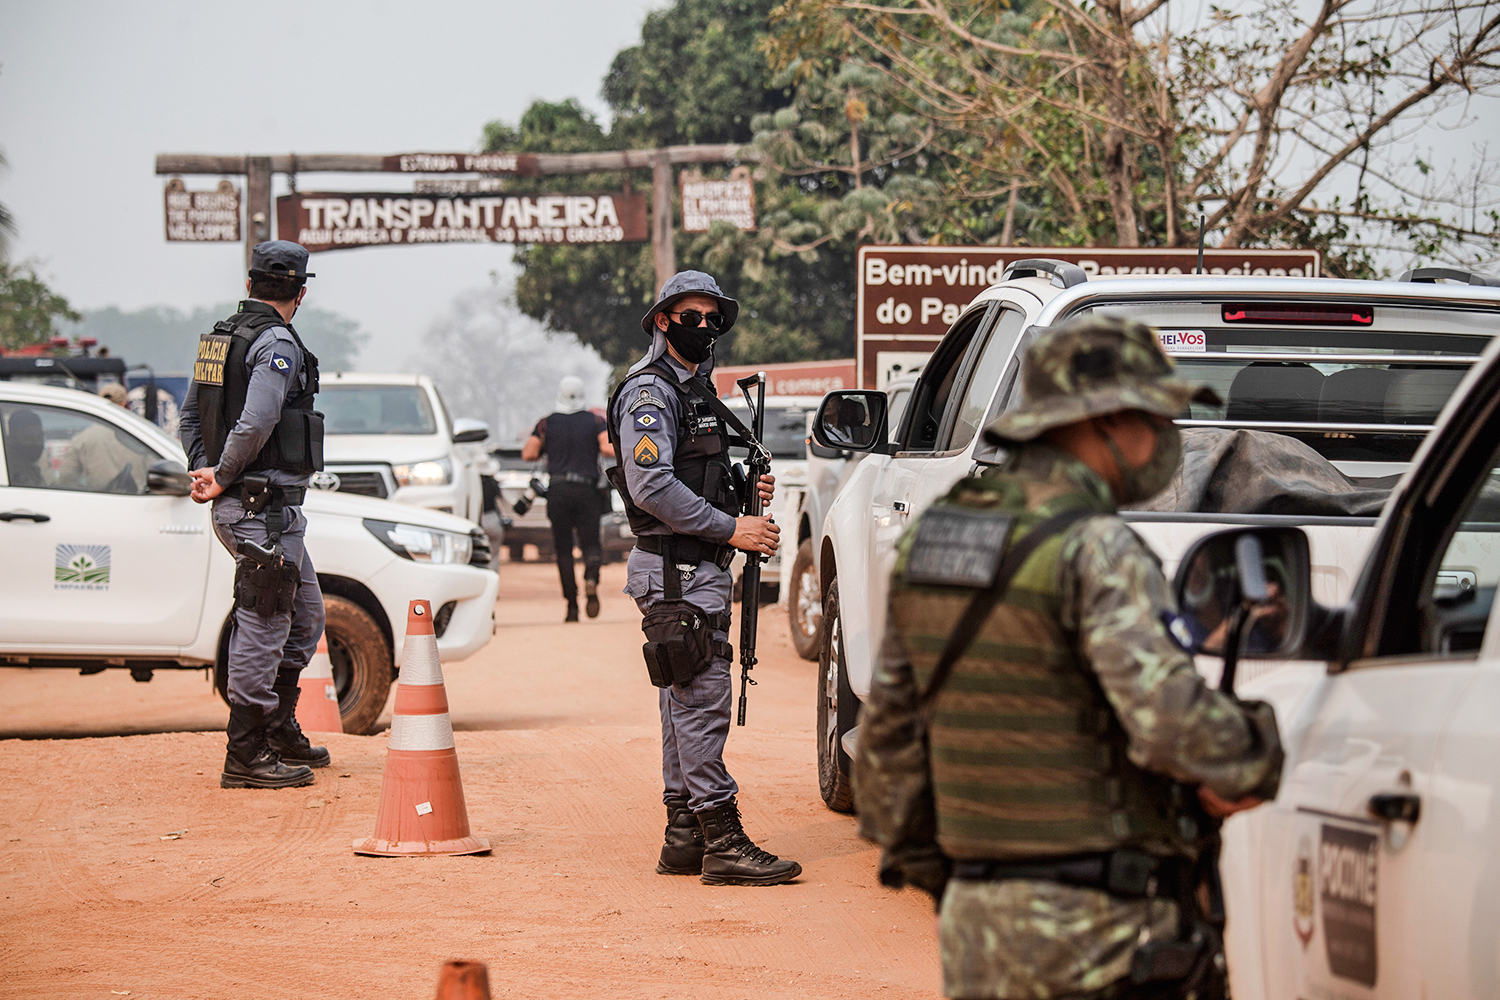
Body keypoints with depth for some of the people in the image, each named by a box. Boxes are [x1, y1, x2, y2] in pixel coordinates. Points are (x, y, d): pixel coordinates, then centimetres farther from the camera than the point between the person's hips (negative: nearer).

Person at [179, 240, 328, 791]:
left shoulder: (219, 338, 14)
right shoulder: (277, 343, -15)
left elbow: (190, 414, 20)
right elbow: (255, 424, -26)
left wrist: (205, 470, 9)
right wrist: (223, 478, -13)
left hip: (237, 503, 10)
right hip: (266, 504, -10)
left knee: (304, 616, 19)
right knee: (263, 625, -6)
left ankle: (280, 731, 26)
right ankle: (246, 755, -4)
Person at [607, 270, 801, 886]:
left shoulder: (696, 390, 20)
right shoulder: (650, 392, -11)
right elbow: (652, 487, -21)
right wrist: (731, 529, -19)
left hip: (699, 568, 10)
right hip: (677, 571, -10)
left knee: (686, 702, 12)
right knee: (701, 701, -11)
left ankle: (684, 838, 16)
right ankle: (723, 845, -13)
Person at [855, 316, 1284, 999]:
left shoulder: (928, 540, 11)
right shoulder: (1095, 551, -13)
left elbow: (888, 737, 18)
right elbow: (1171, 721, -23)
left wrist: (922, 867, 26)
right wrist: (1267, 760, -5)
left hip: (974, 919, 8)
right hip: (1096, 931, -7)